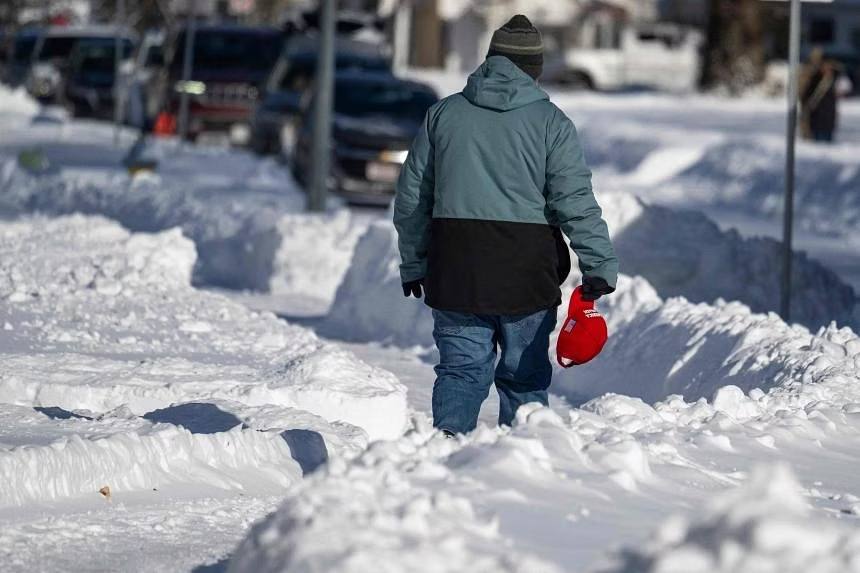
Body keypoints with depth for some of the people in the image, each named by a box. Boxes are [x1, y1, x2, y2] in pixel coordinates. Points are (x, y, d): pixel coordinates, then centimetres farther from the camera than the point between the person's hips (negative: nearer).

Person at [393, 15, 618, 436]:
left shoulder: (443, 114, 8)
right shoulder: (550, 122, -1)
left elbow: (411, 199, 12)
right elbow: (576, 203, -8)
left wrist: (413, 265, 19)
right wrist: (601, 266, -6)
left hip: (455, 270, 2)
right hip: (526, 274, -2)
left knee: (461, 368, 5)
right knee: (525, 374, 8)